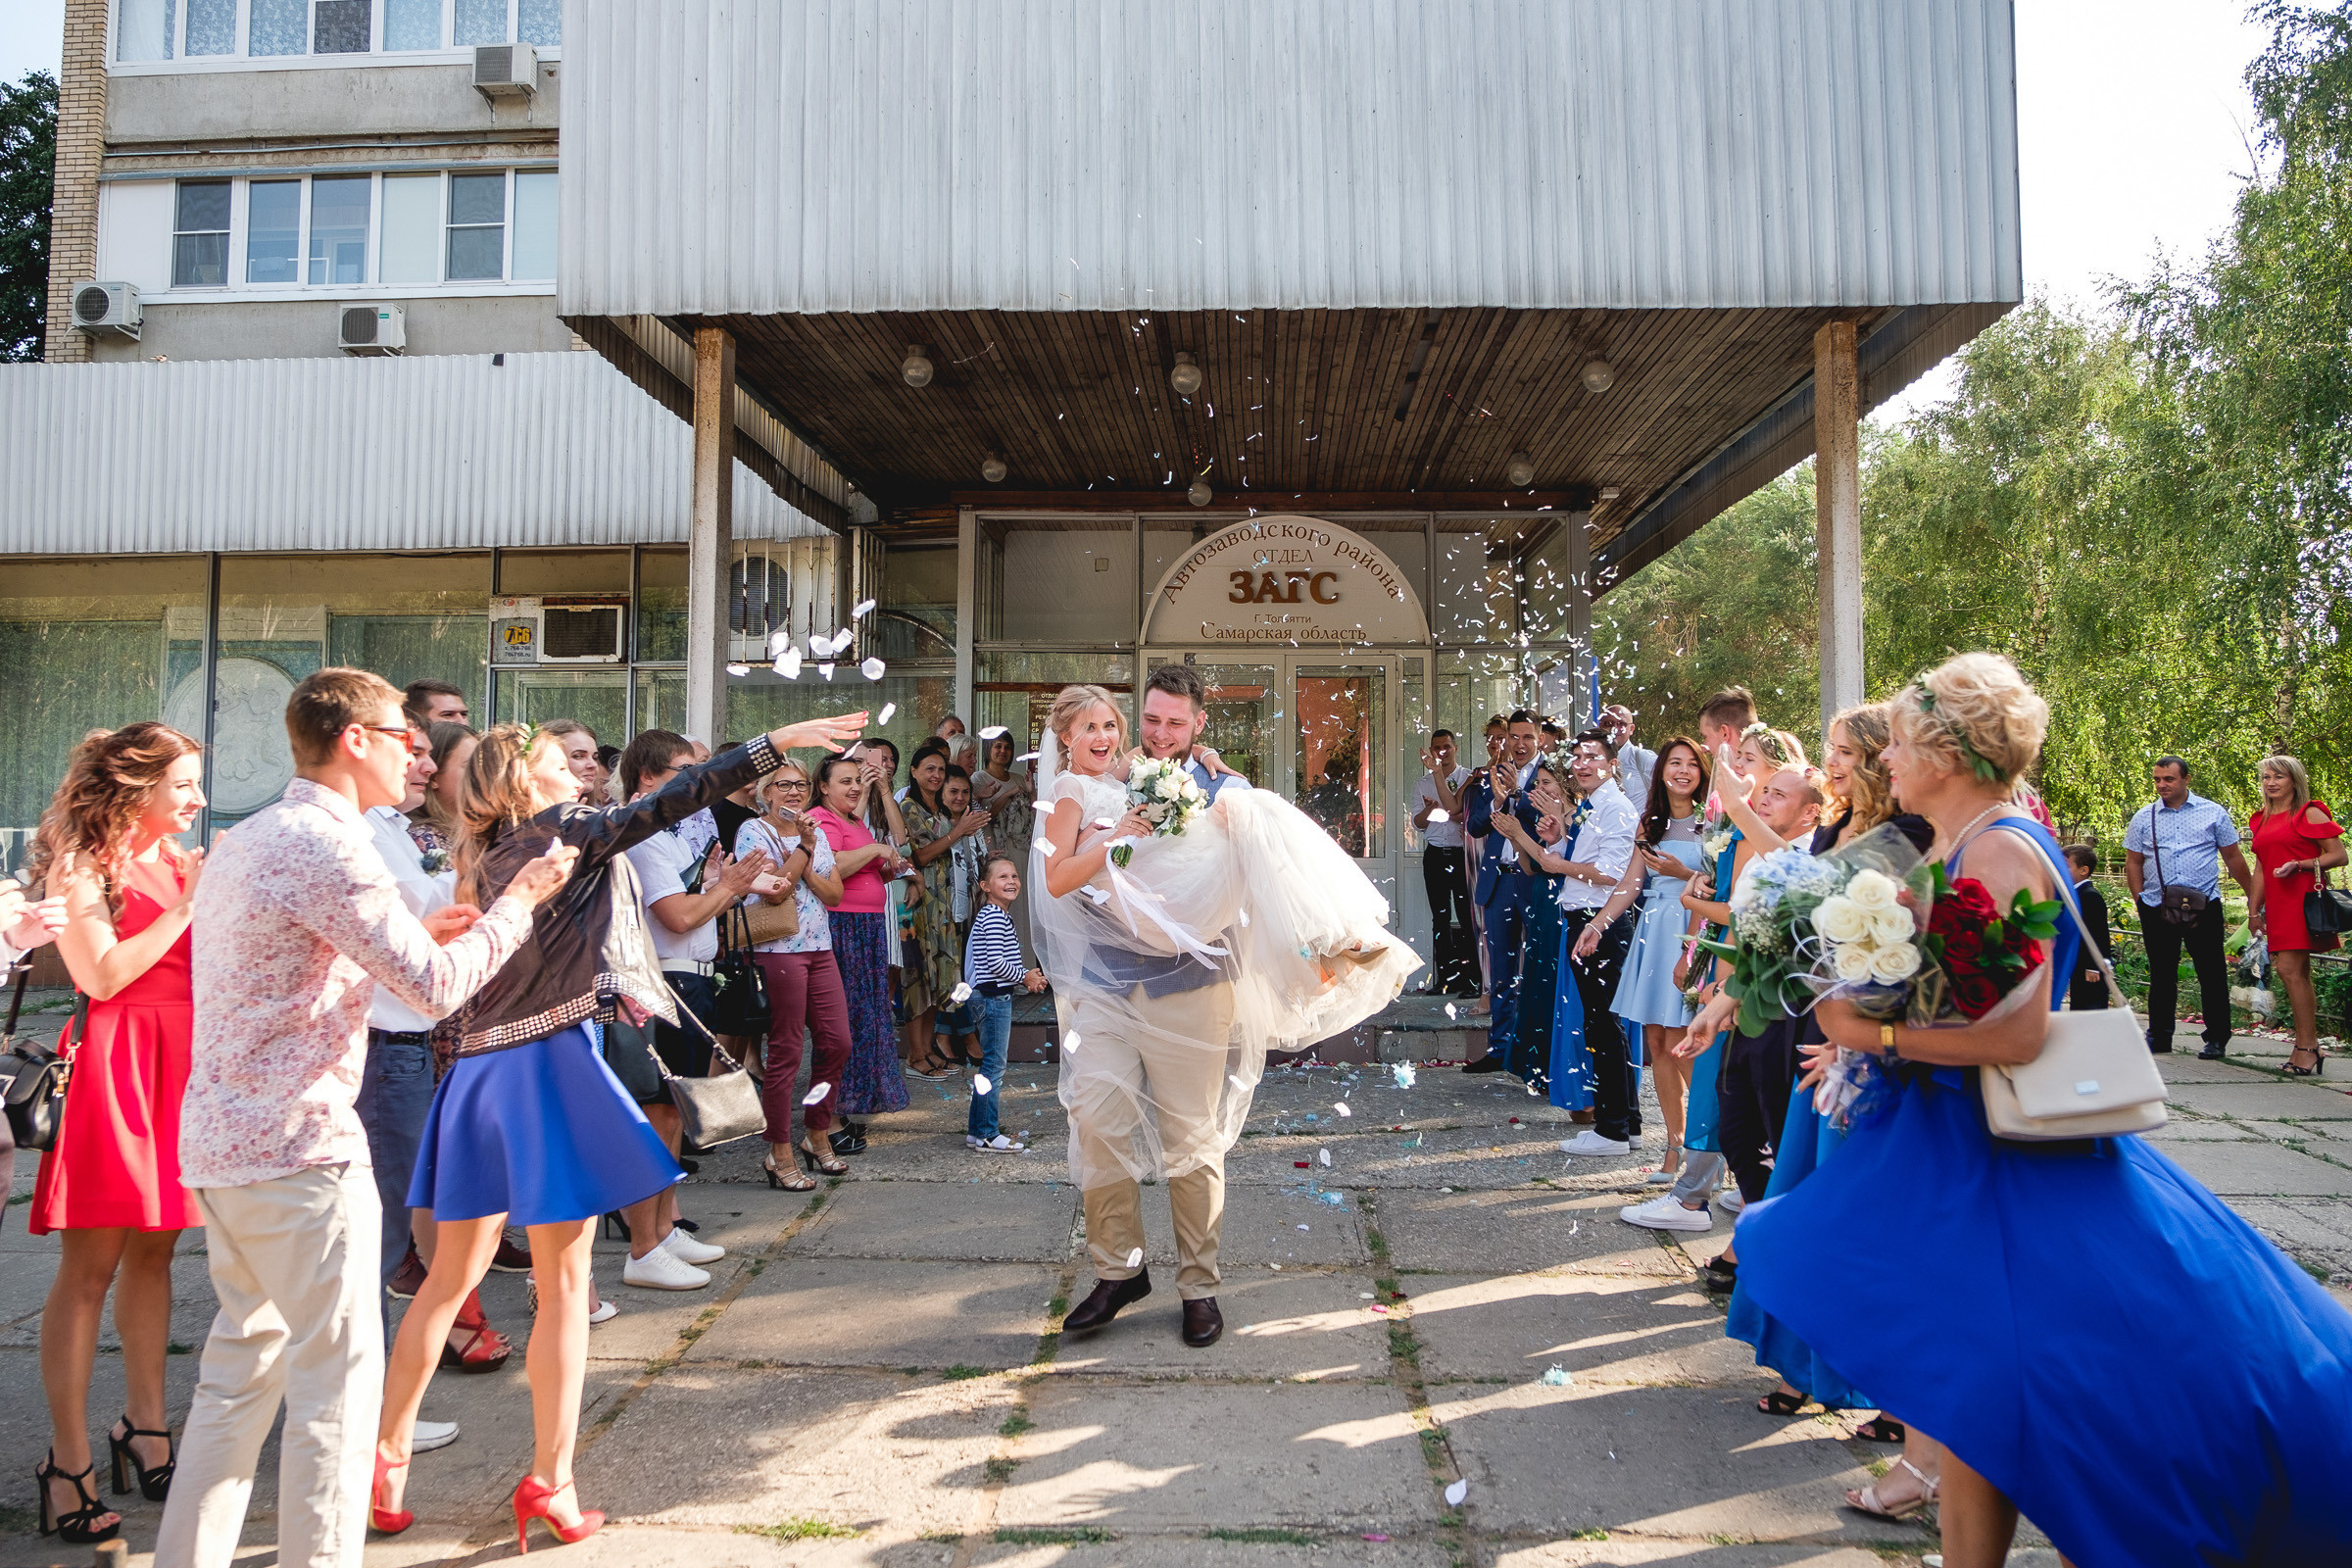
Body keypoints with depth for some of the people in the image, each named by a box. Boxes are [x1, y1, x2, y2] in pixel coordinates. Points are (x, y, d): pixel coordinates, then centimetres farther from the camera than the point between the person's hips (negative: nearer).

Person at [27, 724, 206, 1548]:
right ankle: (68, 1462, 2)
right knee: (90, 1263, -4)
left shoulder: (176, 861, 16)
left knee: (153, 1248, 12)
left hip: (178, 1062, 7)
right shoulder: (80, 864, -4)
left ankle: (144, 1427, 22)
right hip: (111, 1063, -7)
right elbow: (101, 974, -14)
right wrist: (186, 908, -13)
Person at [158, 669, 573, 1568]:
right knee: (336, 1377, -1)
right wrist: (518, 903, -6)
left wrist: (415, 932, 16)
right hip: (298, 1150, -10)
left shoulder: (244, 841, 14)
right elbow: (437, 987, -19)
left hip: (218, 1146, 10)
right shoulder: (329, 846, -16)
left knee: (243, 1360, 19)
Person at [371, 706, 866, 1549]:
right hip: (551, 1064, -7)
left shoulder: (488, 858, 14)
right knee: (563, 1284, 3)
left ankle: (385, 1455, 22)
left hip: (479, 1068, 7)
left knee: (451, 1276, 16)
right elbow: (668, 802, -15)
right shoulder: (565, 832, -5)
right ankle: (549, 1480, 9)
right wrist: (774, 744, -17)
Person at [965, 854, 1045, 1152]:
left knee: (992, 1063, 17)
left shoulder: (999, 915, 17)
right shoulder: (994, 917, -16)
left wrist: (1028, 975, 7)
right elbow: (996, 963, -22)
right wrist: (1025, 977, -8)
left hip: (995, 996, 11)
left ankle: (978, 1122, 26)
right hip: (993, 996, -11)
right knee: (994, 1065, -7)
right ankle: (986, 1134, -3)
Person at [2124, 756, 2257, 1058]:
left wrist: (2253, 894, 10)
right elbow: (2133, 861, 11)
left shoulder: (2213, 813, 6)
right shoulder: (2144, 818, 9)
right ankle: (2158, 1037, 17)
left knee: (2212, 973, -1)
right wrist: (2139, 898, 2)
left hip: (2204, 906, -1)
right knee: (2161, 974, 7)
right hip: (2157, 909, 1)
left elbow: (2233, 857, 10)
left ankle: (2216, 1039, 8)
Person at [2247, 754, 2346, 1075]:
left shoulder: (2309, 814, -2)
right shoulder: (2261, 820, 18)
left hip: (2302, 900, -7)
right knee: (2298, 973, 7)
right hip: (2276, 904, 7)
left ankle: (2306, 1046, -9)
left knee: (2289, 969, -14)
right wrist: (2254, 911, 19)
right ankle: (2309, 1046, 9)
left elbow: (2339, 856, -6)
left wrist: (2300, 865, -18)